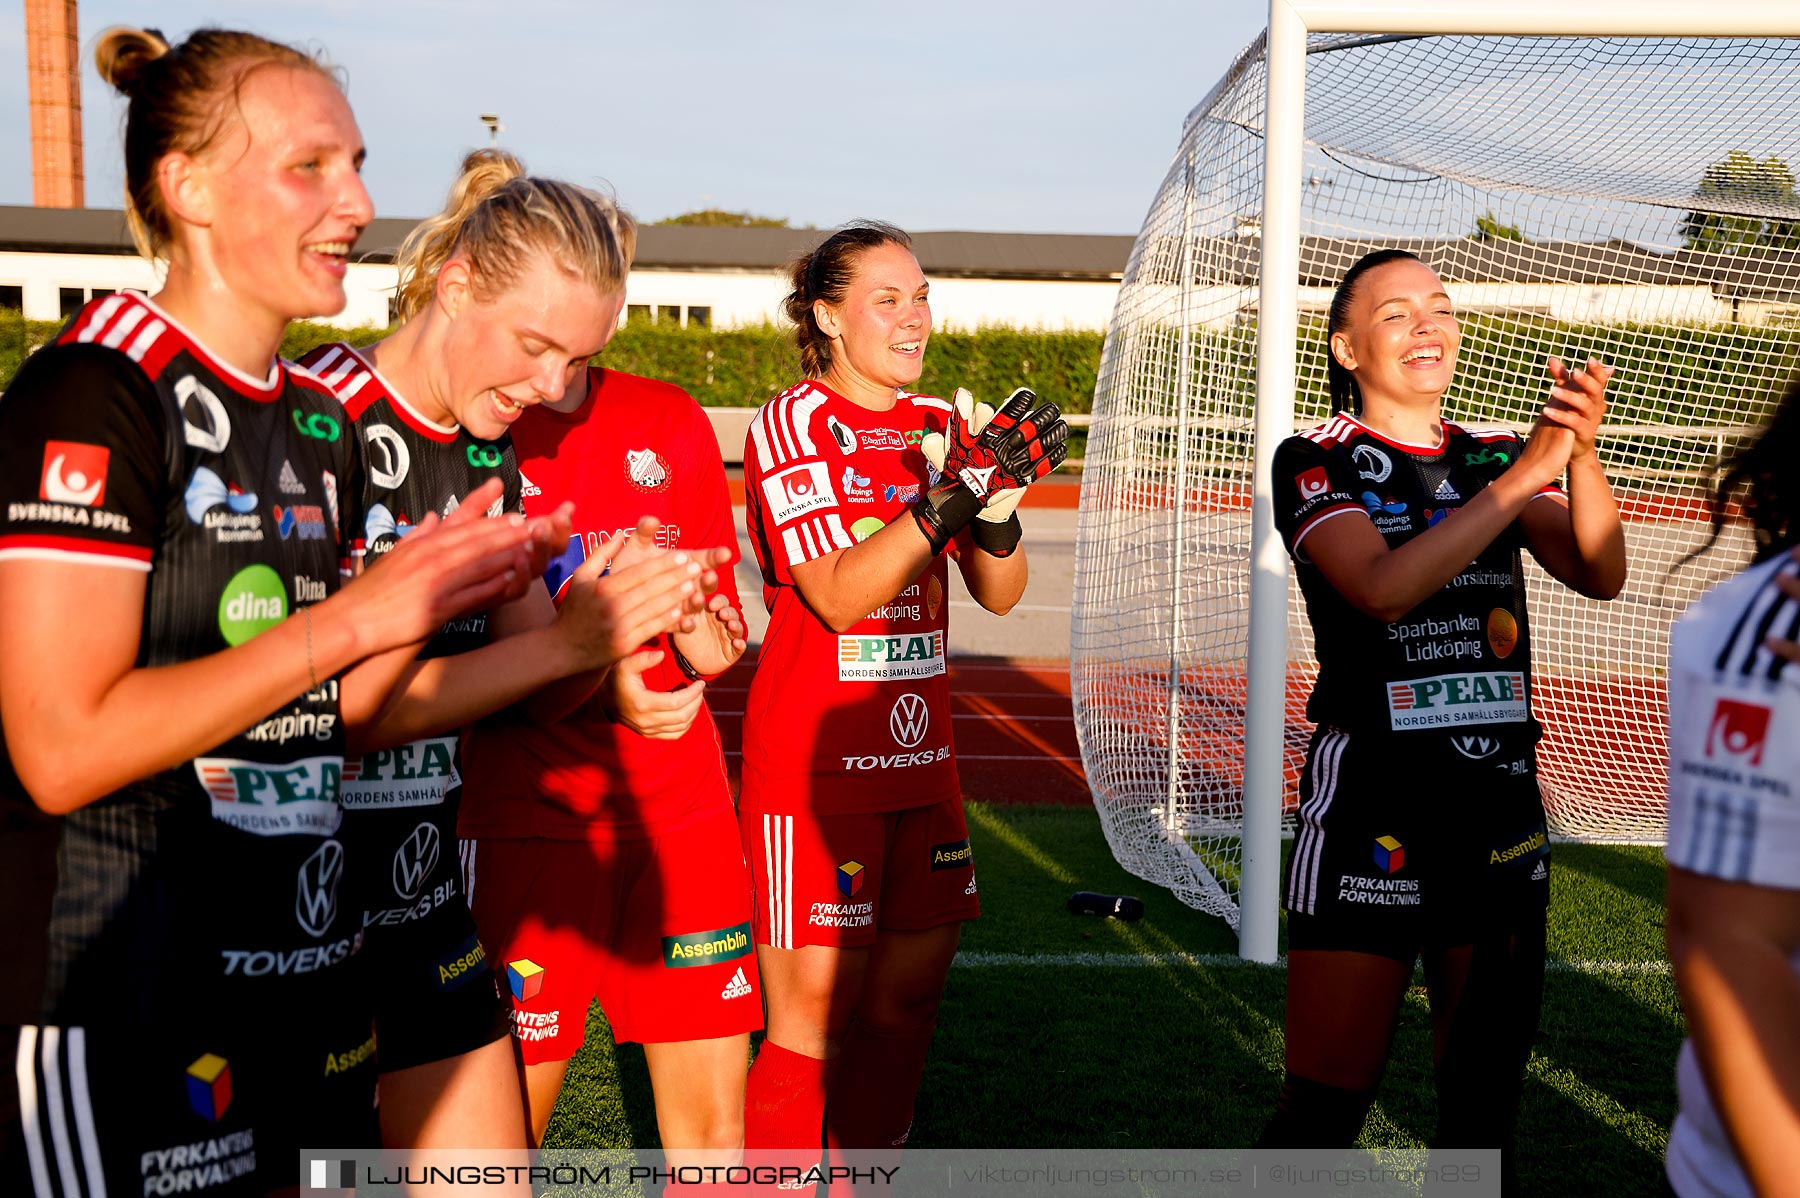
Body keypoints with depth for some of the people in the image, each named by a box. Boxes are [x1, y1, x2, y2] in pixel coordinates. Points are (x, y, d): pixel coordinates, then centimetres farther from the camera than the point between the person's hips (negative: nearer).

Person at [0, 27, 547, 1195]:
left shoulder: (320, 423, 10)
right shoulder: (94, 392, -14)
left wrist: (434, 597, -4)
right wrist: (353, 616, -19)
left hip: (309, 959, 8)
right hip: (125, 1003, -7)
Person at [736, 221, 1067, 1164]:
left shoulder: (943, 426, 10)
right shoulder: (794, 422, -7)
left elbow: (1000, 594, 5)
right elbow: (840, 595, -18)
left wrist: (996, 512, -16)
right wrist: (954, 494, -28)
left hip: (919, 756, 6)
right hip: (812, 759, -6)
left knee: (907, 996, 10)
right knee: (813, 1016, -3)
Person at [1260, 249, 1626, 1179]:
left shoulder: (1496, 460, 12)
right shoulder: (1316, 462, -1)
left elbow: (1599, 574, -4)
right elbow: (1384, 587, -19)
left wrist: (1580, 450, -20)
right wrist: (1522, 473, -20)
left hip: (1502, 808, 5)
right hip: (1369, 811, -5)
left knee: (1484, 1103, 13)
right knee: (1323, 1107, -3)